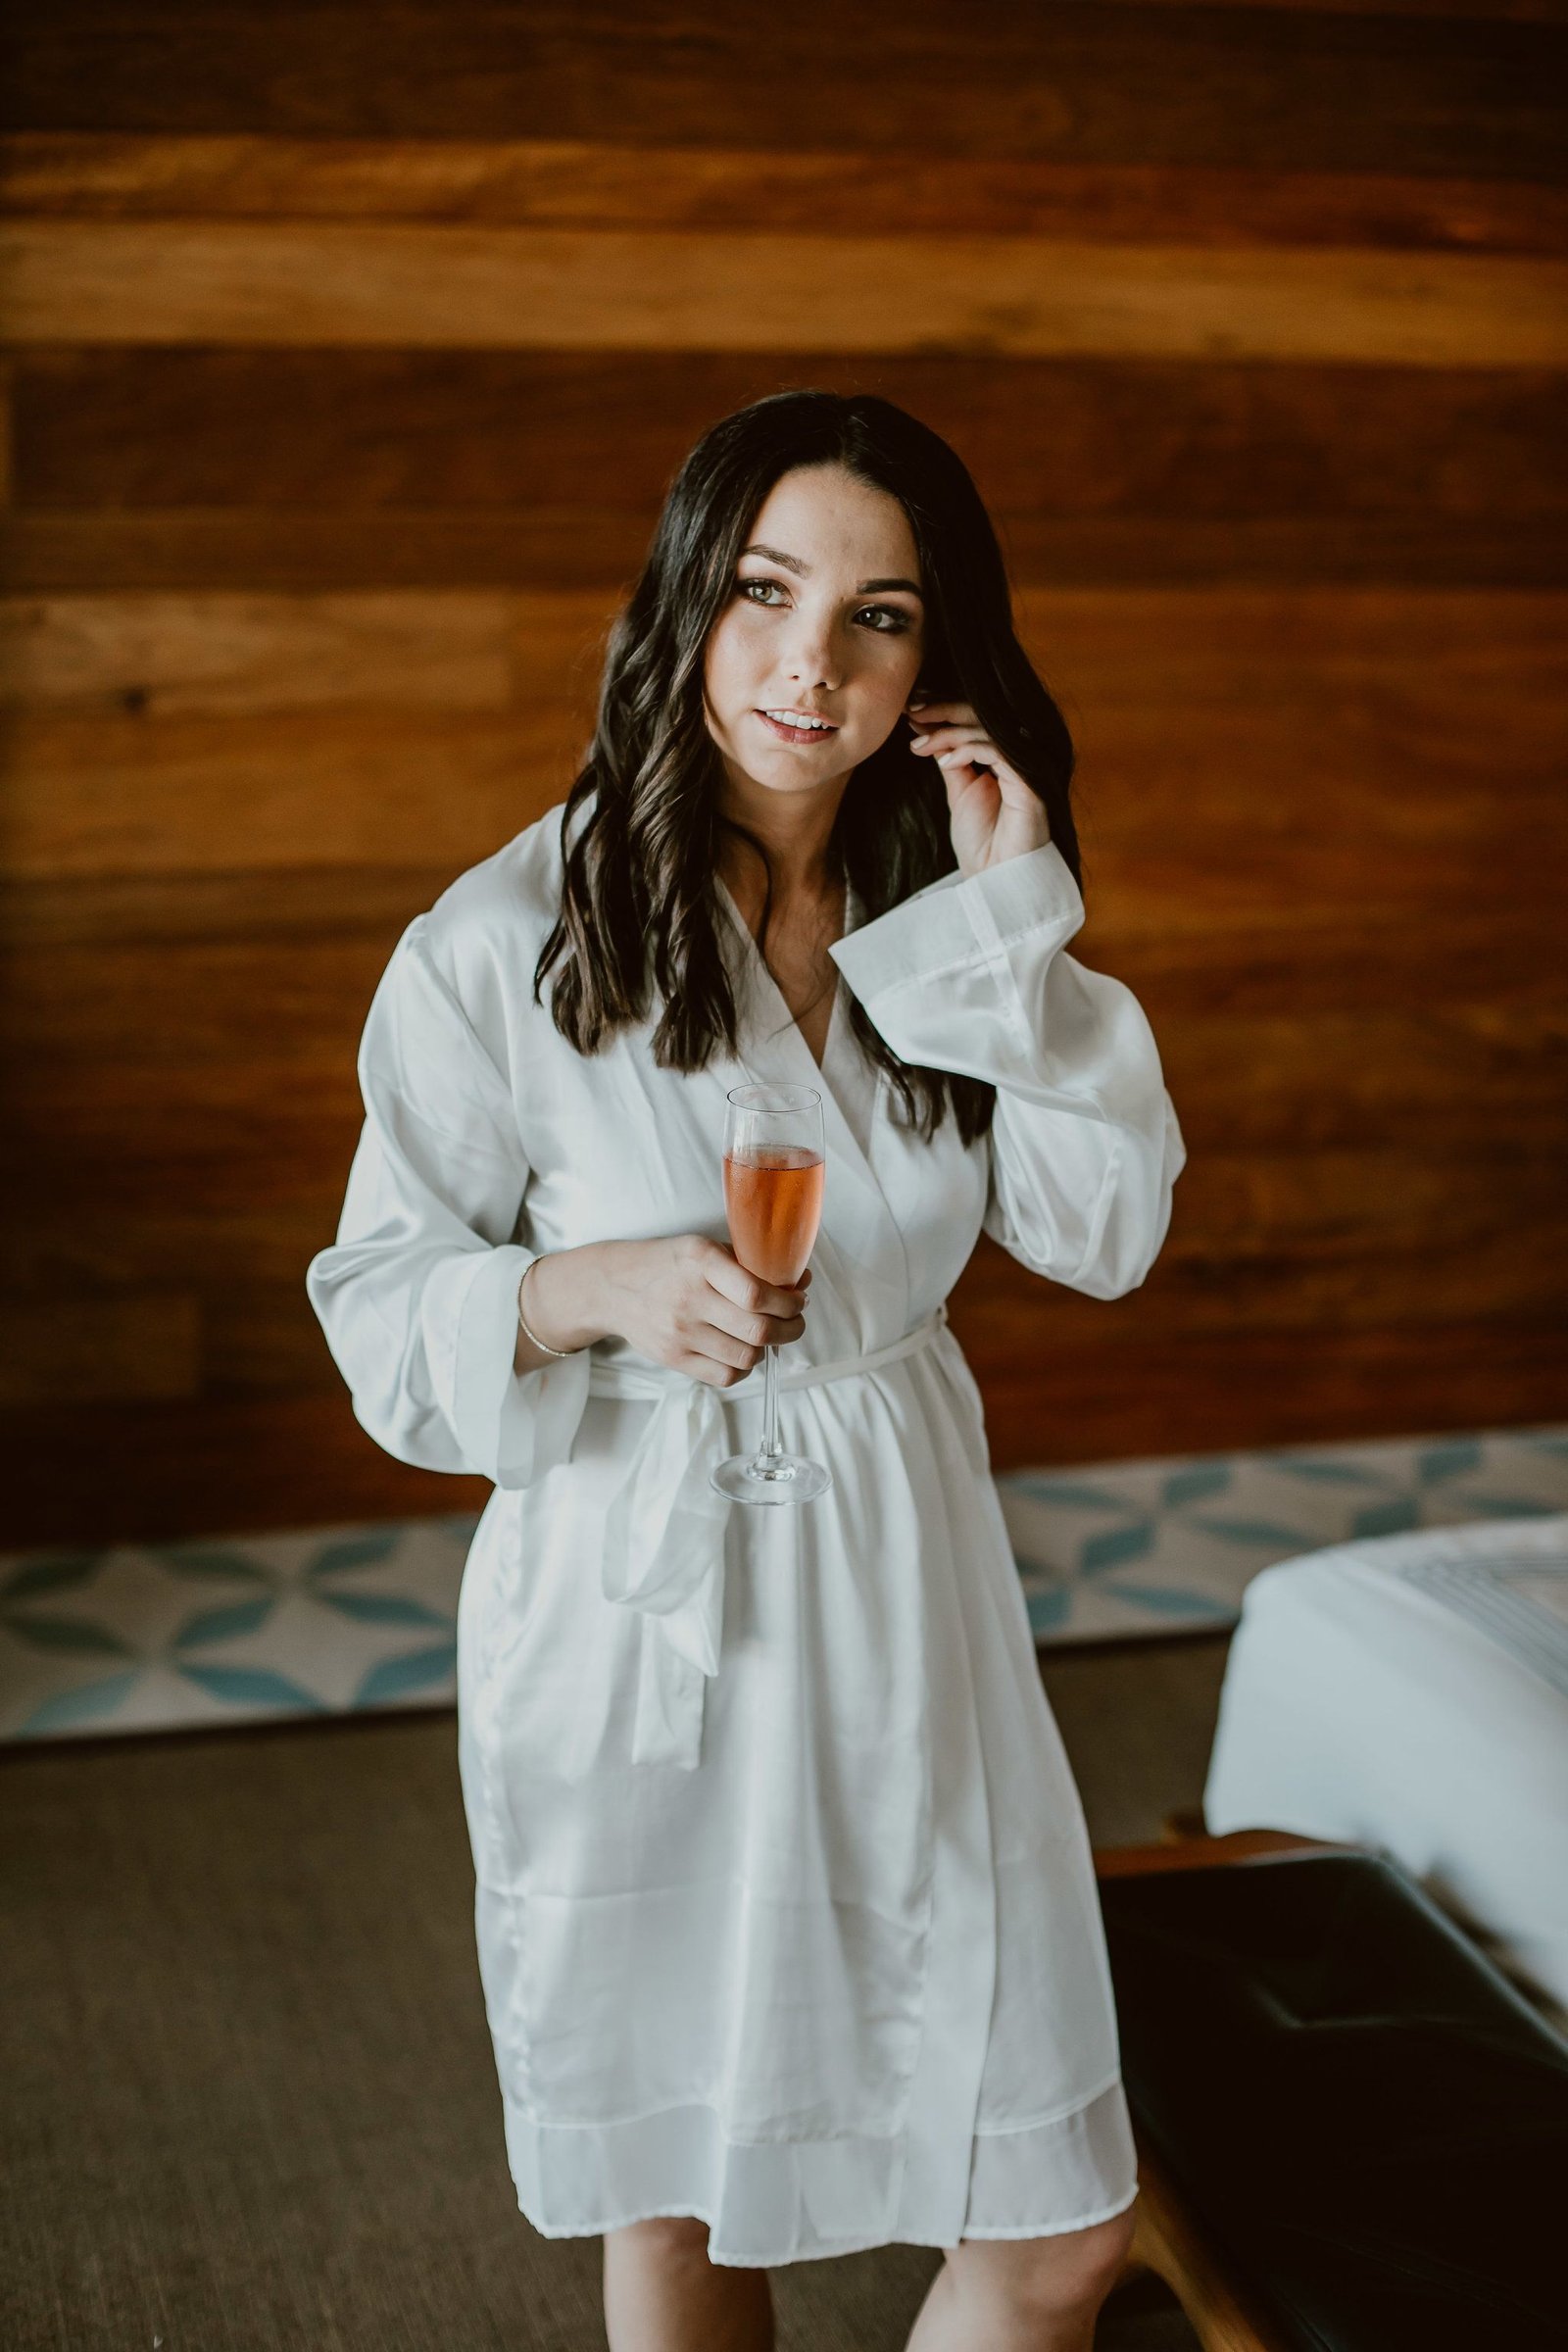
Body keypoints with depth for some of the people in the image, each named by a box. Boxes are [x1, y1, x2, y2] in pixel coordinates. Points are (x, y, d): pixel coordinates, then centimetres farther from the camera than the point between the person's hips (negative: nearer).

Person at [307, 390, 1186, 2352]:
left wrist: (1011, 927, -14)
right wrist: (598, 1292, -24)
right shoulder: (511, 944, -13)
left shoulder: (944, 924, 1)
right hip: (635, 1624, -3)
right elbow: (383, 1304, -5)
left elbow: (1107, 1231, -5)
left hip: (902, 1610, 4)